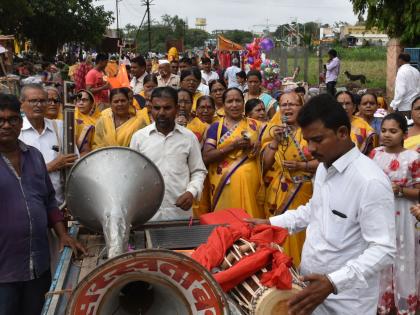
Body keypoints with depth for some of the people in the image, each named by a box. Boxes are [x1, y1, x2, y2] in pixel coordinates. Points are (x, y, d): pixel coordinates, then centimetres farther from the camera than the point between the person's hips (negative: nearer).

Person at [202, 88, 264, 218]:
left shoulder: (254, 125, 11)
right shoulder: (216, 127, 6)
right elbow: (206, 157, -5)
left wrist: (259, 144, -1)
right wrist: (232, 146, -14)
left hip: (250, 182, 2)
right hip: (225, 183, -1)